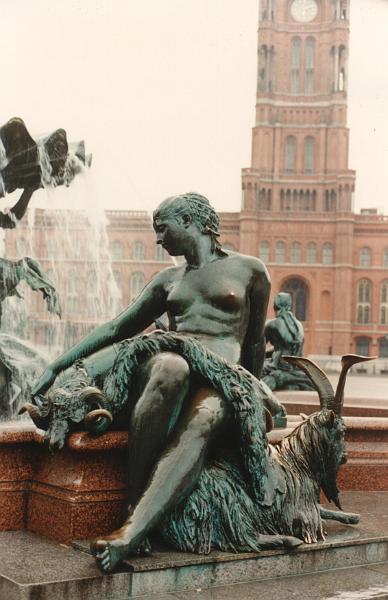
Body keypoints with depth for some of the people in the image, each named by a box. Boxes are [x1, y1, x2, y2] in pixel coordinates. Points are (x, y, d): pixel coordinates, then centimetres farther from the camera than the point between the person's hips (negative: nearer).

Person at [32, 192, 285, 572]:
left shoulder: (249, 270, 14)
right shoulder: (169, 279, 23)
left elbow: (254, 342, 19)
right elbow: (116, 330, 24)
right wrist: (58, 367, 18)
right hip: (165, 366, 2)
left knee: (202, 422, -40)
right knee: (172, 367, -39)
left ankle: (130, 533, -54)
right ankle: (134, 501, -35)